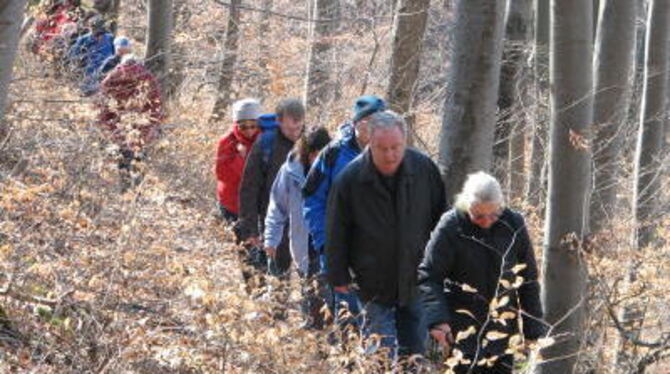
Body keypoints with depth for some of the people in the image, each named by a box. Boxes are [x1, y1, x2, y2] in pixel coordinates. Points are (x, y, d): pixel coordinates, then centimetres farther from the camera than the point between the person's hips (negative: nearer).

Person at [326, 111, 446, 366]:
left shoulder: (424, 169, -7)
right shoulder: (350, 179, -13)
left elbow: (441, 218, 8)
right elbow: (337, 233, -3)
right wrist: (339, 277, 0)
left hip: (416, 283, 2)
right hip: (375, 285, -2)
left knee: (415, 352, 8)